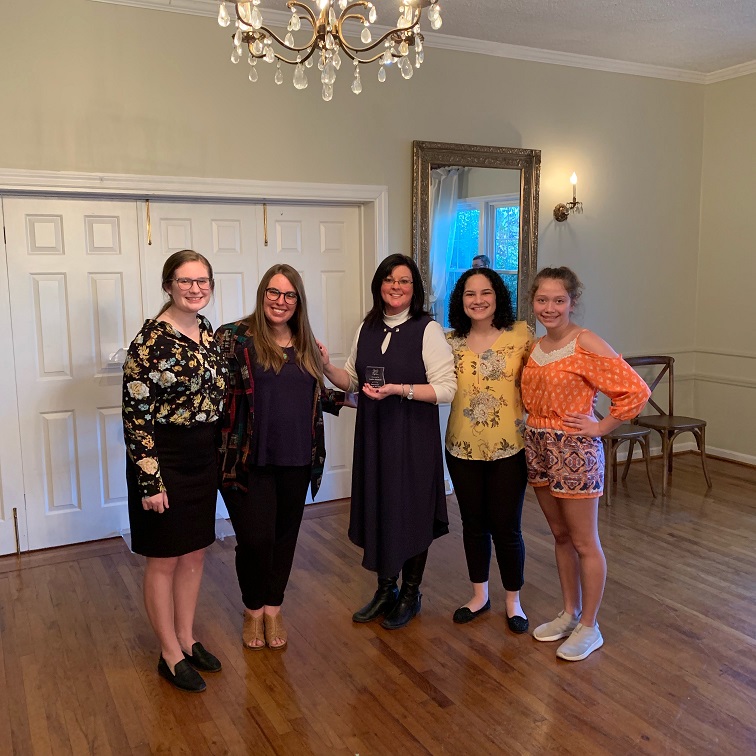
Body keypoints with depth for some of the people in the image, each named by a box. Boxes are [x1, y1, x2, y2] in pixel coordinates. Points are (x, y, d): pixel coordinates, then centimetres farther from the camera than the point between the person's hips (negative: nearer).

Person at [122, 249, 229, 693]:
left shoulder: (208, 332, 5)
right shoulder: (152, 340, -17)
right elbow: (136, 415, -18)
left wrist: (222, 457, 15)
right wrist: (150, 481, -19)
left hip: (204, 457, 7)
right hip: (164, 460, -7)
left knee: (195, 553, 17)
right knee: (164, 558, 8)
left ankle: (187, 637, 35)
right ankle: (171, 655, 24)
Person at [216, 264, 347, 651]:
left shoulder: (306, 345, 11)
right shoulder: (234, 337, -5)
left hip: (296, 460, 5)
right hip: (249, 460, -4)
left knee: (285, 536, 13)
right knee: (255, 538, -1)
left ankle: (273, 609, 33)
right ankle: (253, 610, 26)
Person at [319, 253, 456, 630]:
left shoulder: (428, 329, -9)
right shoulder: (367, 328, 9)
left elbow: (446, 388, -15)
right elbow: (352, 379, 13)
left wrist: (399, 389, -24)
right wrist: (327, 366, -5)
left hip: (413, 436, -5)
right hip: (372, 434, 5)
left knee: (410, 511, 7)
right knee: (377, 508, 12)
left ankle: (410, 594, 27)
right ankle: (385, 589, 32)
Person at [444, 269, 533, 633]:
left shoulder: (521, 334, -6)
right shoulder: (450, 341, 2)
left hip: (508, 448, -2)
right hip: (463, 448, 3)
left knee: (506, 527, 6)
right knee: (473, 524, 16)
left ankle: (513, 600, 29)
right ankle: (479, 595, 36)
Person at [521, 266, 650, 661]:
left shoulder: (586, 344, -15)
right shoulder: (534, 347, 7)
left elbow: (635, 391, -18)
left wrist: (601, 427, -14)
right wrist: (536, 423, 8)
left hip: (574, 450, -7)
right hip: (538, 447, 7)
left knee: (584, 543, 5)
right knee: (560, 536, 18)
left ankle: (588, 627, 19)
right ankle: (569, 613, 32)